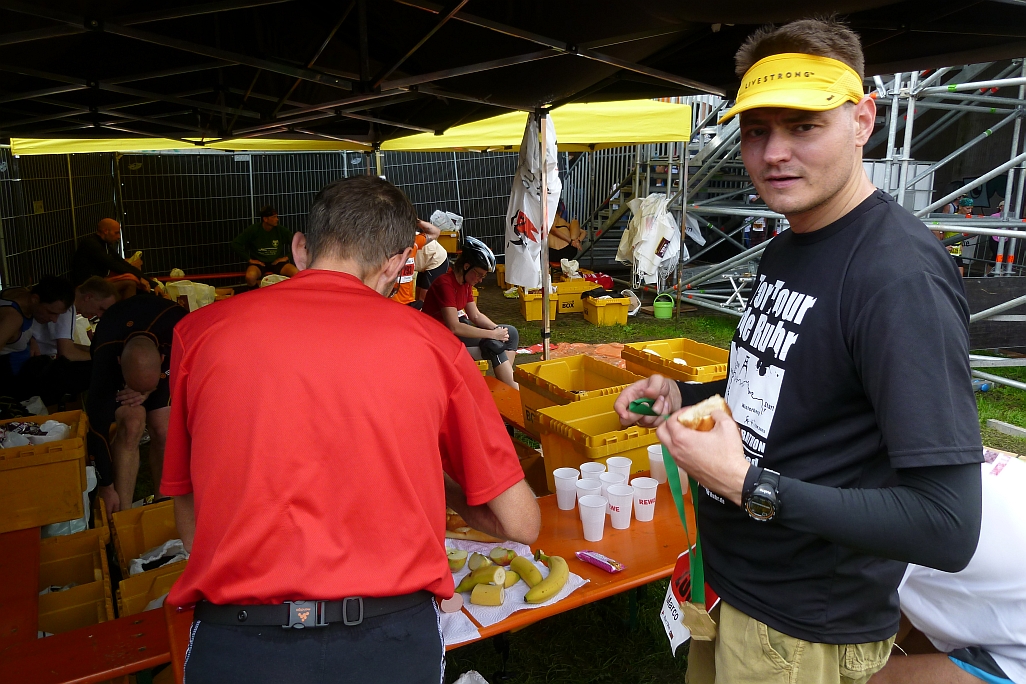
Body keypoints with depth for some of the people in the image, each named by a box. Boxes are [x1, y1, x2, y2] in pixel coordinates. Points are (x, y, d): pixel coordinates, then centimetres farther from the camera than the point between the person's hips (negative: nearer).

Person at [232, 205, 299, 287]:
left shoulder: (281, 230, 4)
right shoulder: (253, 230, -2)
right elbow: (235, 244, -2)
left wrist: (287, 256, 0)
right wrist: (249, 259, -7)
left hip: (277, 262, 1)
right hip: (259, 263, -1)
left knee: (297, 274, -29)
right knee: (250, 277, -37)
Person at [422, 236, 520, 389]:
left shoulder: (466, 283, 6)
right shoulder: (445, 284, -23)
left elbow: (476, 315, 9)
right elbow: (454, 327, -30)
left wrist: (497, 329, -10)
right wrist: (492, 334, -27)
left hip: (461, 328, 10)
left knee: (511, 333, 0)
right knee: (492, 342, -27)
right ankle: (516, 393, -18)